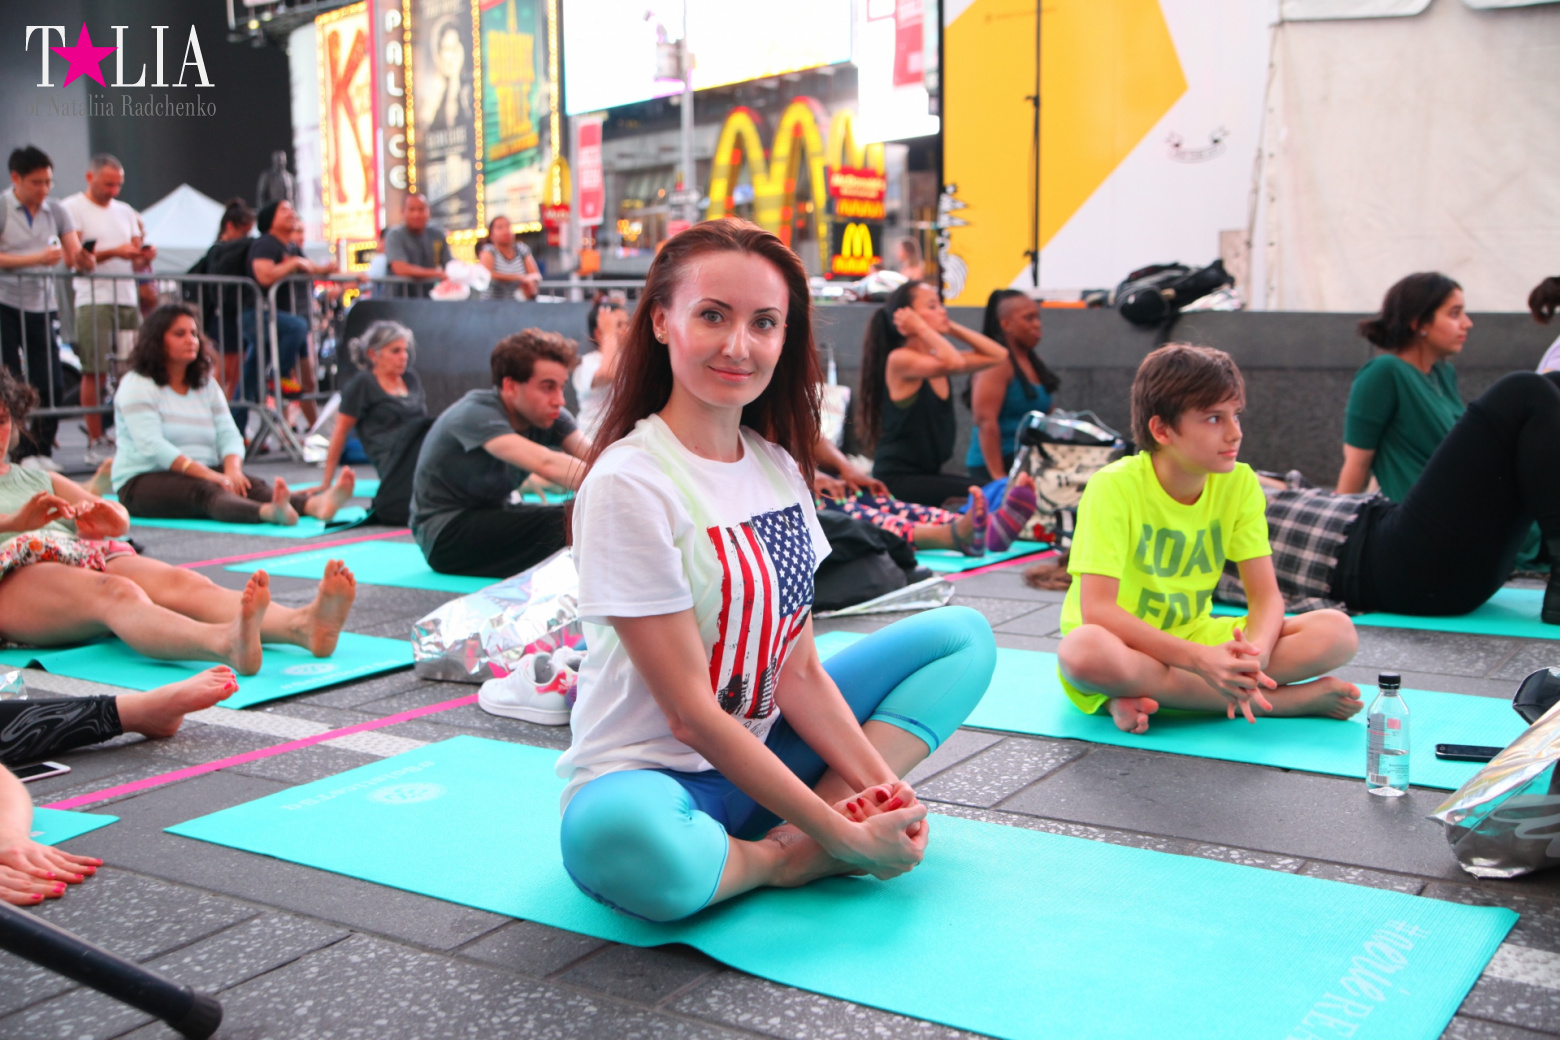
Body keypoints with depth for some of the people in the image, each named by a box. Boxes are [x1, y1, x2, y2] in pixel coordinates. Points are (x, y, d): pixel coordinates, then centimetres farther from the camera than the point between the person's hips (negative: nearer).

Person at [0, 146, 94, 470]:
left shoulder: (56, 210, 8)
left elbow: (77, 258, 3)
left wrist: (84, 260, -20)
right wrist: (37, 259, -22)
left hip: (40, 306, 3)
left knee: (53, 384, -1)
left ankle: (40, 449, 12)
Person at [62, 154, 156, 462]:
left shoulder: (125, 211, 21)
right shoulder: (73, 208, 3)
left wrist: (145, 256, -3)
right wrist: (114, 252, -16)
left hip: (127, 299, 5)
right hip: (93, 300, -5)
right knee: (95, 372, -8)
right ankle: (95, 442, -5)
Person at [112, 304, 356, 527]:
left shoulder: (206, 385, 17)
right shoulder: (136, 385, -3)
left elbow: (229, 435, 4)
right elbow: (152, 446, -17)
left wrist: (232, 469, -19)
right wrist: (208, 474, -29)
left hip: (204, 475, 5)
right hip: (145, 481, -5)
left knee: (249, 485, -27)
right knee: (205, 490, -37)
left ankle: (316, 504, -58)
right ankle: (269, 512, -70)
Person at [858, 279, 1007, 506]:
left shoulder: (935, 359, 11)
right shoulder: (899, 359, -13)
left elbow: (998, 354, 9)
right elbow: (954, 363, -31)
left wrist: (952, 328, 6)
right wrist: (922, 328, -17)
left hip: (930, 474, 9)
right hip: (896, 479, -9)